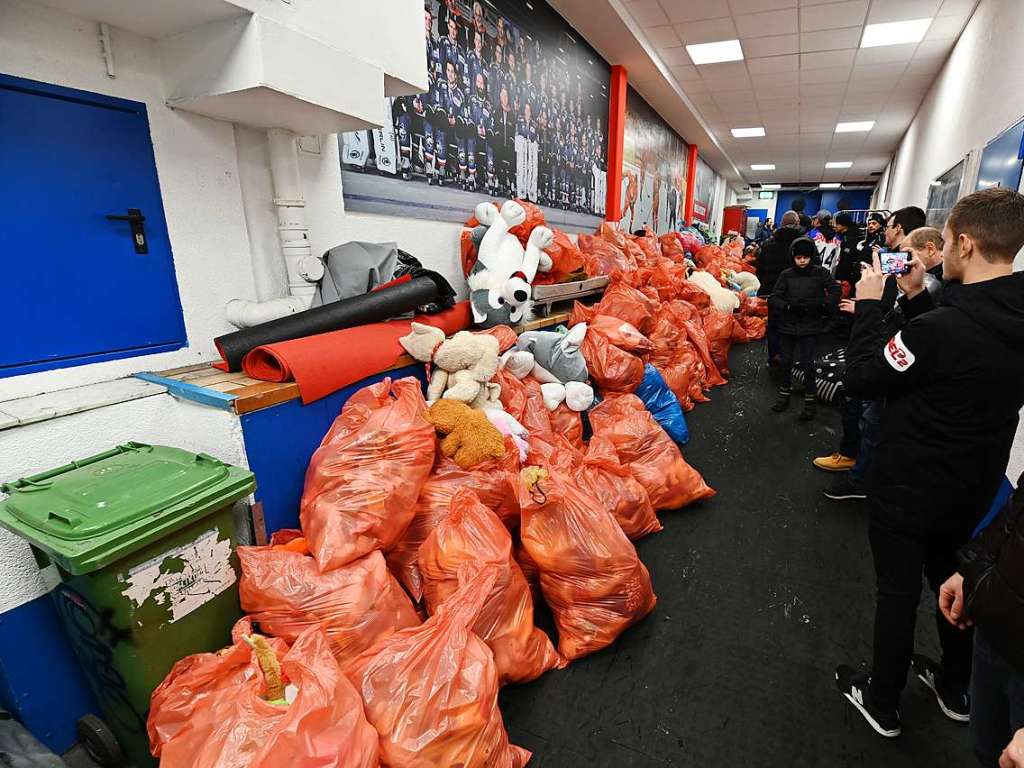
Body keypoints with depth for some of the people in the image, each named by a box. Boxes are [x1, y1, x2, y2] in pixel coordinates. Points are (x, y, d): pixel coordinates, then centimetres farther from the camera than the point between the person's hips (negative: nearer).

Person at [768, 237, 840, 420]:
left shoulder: (820, 273, -3)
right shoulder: (786, 275, -2)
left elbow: (835, 292, -4)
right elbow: (774, 298, -4)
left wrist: (818, 304, -20)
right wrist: (789, 306, -20)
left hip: (809, 326, -2)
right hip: (788, 324, 2)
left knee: (807, 362, -3)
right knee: (786, 359, 13)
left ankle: (810, 398, 11)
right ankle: (785, 390, 33)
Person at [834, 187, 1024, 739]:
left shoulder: (940, 327, -31)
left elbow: (861, 379, -20)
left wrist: (869, 304, -11)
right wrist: (916, 298, 3)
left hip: (908, 487, -7)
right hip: (973, 487, 7)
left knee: (898, 592, 11)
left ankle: (882, 704, 33)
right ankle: (956, 690, 48)